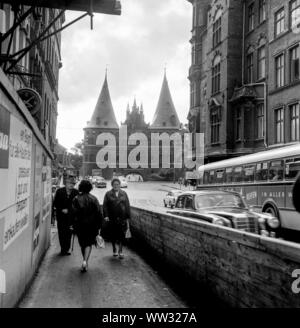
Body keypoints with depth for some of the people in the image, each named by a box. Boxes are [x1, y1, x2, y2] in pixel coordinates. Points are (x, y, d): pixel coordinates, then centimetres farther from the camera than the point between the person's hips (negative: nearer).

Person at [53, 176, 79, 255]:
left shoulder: (76, 192, -2)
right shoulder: (59, 191, -1)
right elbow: (55, 204, 2)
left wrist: (68, 210, -10)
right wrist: (62, 209, -10)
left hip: (71, 217, 0)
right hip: (61, 217, 1)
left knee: (69, 233, 2)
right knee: (61, 233, 5)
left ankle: (66, 249, 14)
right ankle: (63, 249, 20)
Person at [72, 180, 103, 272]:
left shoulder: (76, 199, -5)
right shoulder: (94, 199, -3)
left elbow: (73, 213, -9)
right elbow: (99, 213, -4)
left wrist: (74, 225, -3)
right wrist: (99, 226, 2)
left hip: (80, 225, 1)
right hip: (91, 225, -1)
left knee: (83, 244, 16)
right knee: (89, 243, 5)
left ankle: (85, 261, 28)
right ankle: (85, 261, -14)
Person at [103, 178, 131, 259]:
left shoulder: (124, 194, 8)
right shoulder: (108, 194, 4)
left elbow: (127, 206, 8)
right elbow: (105, 206, 0)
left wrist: (128, 217, 3)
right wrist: (106, 215, -11)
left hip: (122, 218, 1)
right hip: (112, 218, 0)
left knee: (122, 235, -4)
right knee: (113, 234, 7)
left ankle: (120, 251, 4)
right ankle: (114, 249, 26)